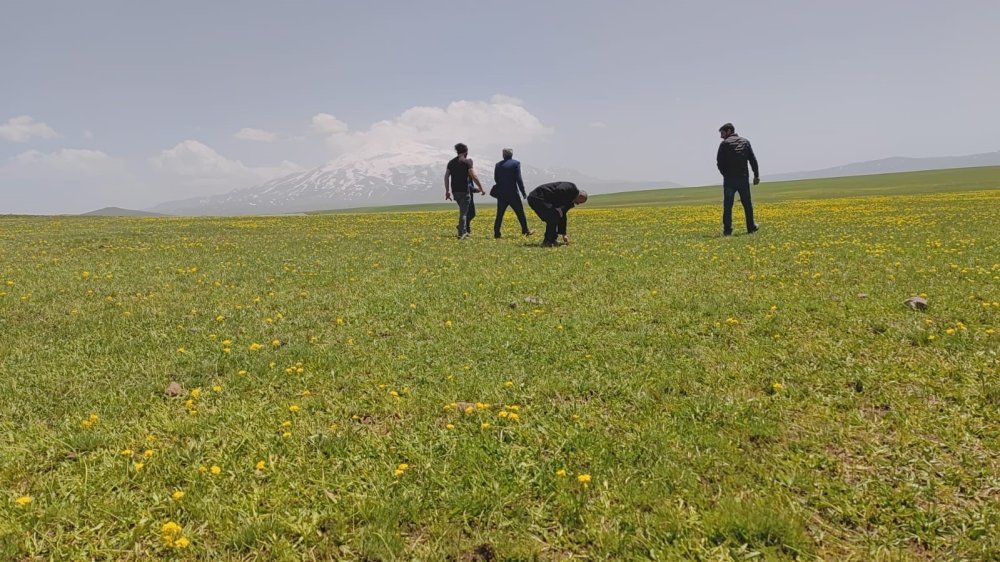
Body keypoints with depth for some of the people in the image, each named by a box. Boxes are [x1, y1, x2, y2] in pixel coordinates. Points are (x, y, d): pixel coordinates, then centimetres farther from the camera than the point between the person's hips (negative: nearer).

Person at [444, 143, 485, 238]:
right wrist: (481, 188, -3)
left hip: (455, 191, 6)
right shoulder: (467, 161, -6)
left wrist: (447, 191, 12)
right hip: (465, 190, -6)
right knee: (464, 212, -5)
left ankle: (465, 228, 11)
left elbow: (446, 176, 9)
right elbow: (474, 176, -11)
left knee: (464, 210, 20)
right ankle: (461, 233, -11)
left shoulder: (451, 162, 12)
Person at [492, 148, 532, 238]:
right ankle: (525, 230, 15)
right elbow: (518, 179, -11)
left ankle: (496, 233, 0)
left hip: (501, 193, 3)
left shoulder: (498, 165, 6)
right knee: (520, 212, 10)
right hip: (513, 193, -3)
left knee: (499, 214, 6)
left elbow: (495, 179, 10)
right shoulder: (516, 163, -5)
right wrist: (523, 192, -7)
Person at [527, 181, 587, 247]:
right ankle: (548, 241, -4)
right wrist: (558, 208, -15)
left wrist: (564, 234, 25)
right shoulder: (571, 187, -6)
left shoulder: (569, 200, 22)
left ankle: (551, 240, 20)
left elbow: (563, 216, 25)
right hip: (538, 197, -11)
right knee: (553, 217, -12)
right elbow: (558, 190, -25)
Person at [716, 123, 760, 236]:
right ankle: (751, 227, 19)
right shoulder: (745, 142, 10)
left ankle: (727, 229, -7)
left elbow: (719, 162, -6)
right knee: (747, 203, 14)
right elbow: (753, 160, 5)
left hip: (729, 179, -3)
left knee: (727, 205, -1)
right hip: (743, 178, 3)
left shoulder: (725, 143, -2)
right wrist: (756, 175, 5)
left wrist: (725, 174, 6)